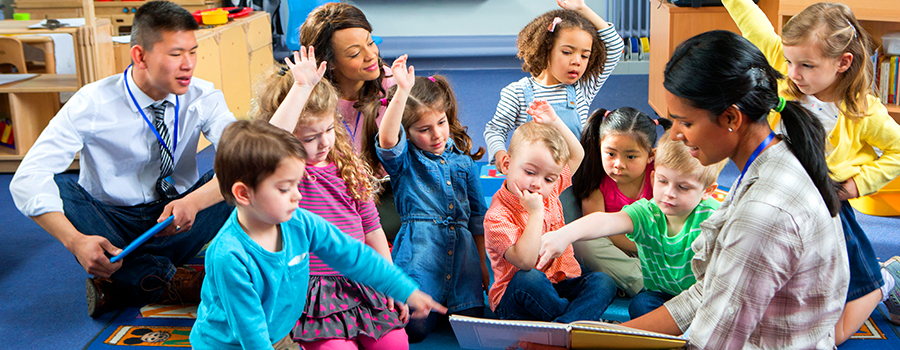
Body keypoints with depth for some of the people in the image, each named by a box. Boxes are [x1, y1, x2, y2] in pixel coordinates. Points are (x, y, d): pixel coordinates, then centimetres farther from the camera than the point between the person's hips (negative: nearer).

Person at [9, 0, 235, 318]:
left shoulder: (203, 98, -11)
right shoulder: (93, 104, -17)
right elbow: (27, 179, -24)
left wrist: (194, 201, -44)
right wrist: (75, 240, -41)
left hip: (176, 219, 2)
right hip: (110, 223, -1)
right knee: (56, 186, -29)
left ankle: (116, 282, -26)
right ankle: (165, 280, -28)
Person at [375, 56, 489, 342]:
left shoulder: (462, 157, 15)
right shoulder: (404, 160, 1)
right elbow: (387, 140, -25)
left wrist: (483, 263, 17)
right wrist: (402, 92, -36)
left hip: (462, 247, 4)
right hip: (420, 250, -4)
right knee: (414, 327, -13)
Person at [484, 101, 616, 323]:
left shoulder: (550, 191, 5)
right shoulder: (497, 216, -18)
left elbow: (577, 155, 22)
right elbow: (525, 261, -31)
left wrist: (555, 122, 8)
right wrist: (536, 212, -28)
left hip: (560, 286, 7)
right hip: (515, 298, -6)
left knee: (603, 282, -18)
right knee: (529, 279, -39)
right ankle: (585, 320, -23)